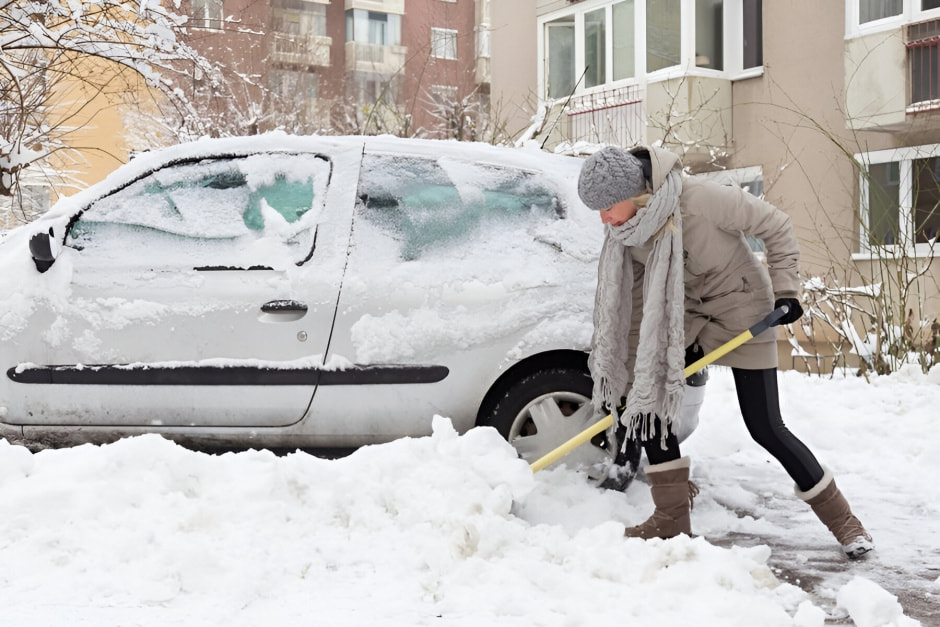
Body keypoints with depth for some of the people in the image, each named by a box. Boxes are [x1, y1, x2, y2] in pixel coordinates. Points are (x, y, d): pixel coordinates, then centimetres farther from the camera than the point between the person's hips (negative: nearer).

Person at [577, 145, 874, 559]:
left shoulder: (701, 199, -32)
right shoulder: (625, 230, -14)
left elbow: (775, 226, -19)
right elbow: (630, 303, -5)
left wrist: (784, 288, -20)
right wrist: (624, 373, -6)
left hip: (742, 310, -6)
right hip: (683, 314, 6)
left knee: (765, 428, -6)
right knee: (646, 396, -7)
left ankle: (843, 520, 13)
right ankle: (672, 521, 5)